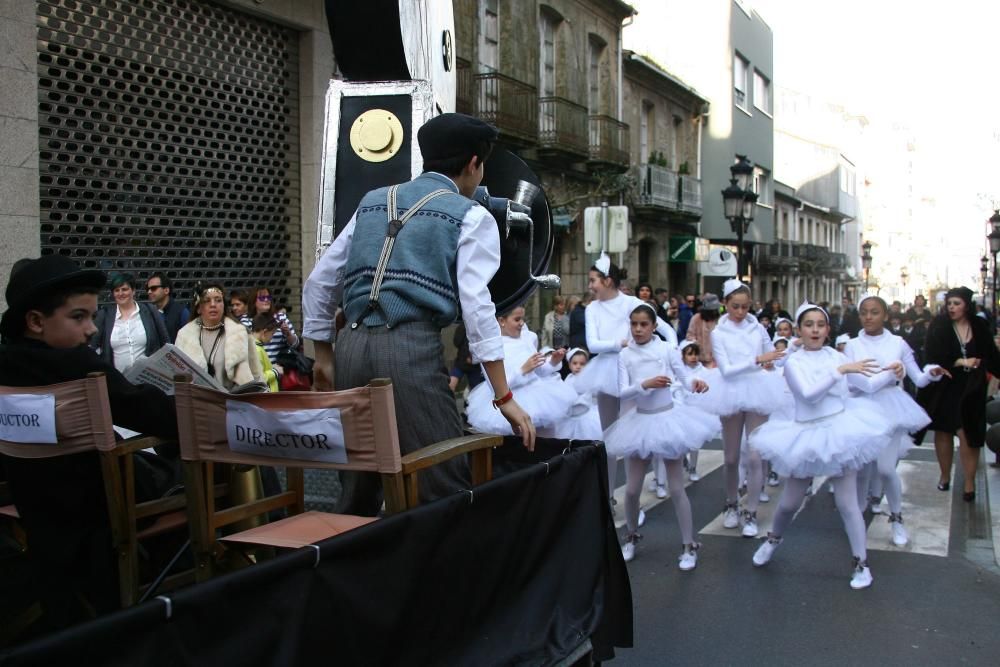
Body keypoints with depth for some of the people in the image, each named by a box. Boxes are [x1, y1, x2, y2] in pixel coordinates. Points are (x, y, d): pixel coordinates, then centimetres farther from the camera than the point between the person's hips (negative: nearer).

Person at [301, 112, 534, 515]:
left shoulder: (373, 202, 21)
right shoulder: (471, 216, 5)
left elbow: (319, 283, 18)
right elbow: (476, 304, -6)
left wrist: (324, 358, 26)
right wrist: (504, 398, -6)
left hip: (352, 345, 6)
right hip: (412, 348, -6)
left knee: (358, 488, 15)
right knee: (443, 489, -3)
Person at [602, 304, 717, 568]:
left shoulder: (666, 349, -6)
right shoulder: (625, 355, -3)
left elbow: (684, 377, -7)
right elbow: (622, 392, -11)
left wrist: (695, 383, -30)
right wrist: (645, 384, -28)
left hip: (668, 417, -2)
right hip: (640, 420, 2)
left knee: (676, 488, 3)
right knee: (631, 489, 9)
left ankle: (689, 545, 14)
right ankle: (632, 537, 32)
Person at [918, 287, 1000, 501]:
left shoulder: (979, 327, 1)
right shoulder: (939, 326, -5)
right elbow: (933, 357, -11)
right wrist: (960, 362, -14)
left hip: (970, 389, 0)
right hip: (944, 387, 0)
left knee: (967, 434, -3)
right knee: (943, 431, 9)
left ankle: (970, 482, 6)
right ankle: (945, 476, 24)